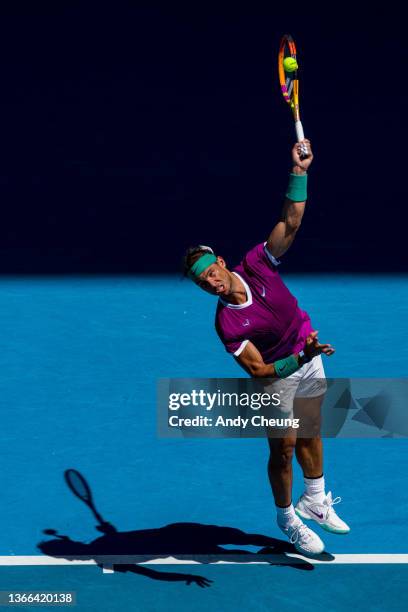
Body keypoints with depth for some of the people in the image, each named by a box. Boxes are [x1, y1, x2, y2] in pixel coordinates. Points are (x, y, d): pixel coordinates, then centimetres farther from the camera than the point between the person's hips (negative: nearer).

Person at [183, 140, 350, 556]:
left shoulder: (256, 264, -20)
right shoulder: (226, 324, -28)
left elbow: (290, 222, -23)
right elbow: (260, 371, -26)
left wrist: (299, 172, -32)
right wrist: (301, 358, -39)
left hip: (308, 356, 4)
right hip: (279, 374, -4)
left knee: (311, 434, 18)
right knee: (283, 448, 4)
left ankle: (315, 501, 39)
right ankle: (287, 517, 27)